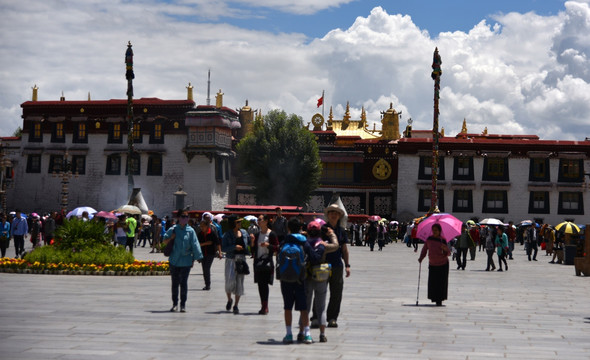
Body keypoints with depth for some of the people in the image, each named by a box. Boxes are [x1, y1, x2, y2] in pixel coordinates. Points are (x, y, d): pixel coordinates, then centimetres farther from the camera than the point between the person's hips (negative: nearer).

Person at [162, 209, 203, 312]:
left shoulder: (190, 231, 0)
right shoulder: (173, 229, 3)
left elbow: (195, 245, 0)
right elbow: (164, 241, 13)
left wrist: (195, 258, -3)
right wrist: (171, 238, -8)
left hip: (186, 261, -1)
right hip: (174, 260, 1)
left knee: (183, 282, -1)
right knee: (175, 283, 7)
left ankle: (183, 304, 7)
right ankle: (175, 304, 18)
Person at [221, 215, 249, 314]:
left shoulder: (244, 232, 10)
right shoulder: (227, 234, -4)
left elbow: (246, 245, 18)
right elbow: (223, 248, -10)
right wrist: (234, 247, -21)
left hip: (241, 260, 4)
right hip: (231, 260, -4)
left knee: (240, 282, 1)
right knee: (230, 281, -11)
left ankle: (236, 305, 9)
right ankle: (229, 300, 18)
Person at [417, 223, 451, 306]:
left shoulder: (443, 240, -9)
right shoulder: (429, 239, -1)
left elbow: (448, 253, -6)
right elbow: (424, 249, 10)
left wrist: (445, 249, -26)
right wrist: (421, 258, -2)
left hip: (443, 264, -2)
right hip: (432, 264, 2)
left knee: (441, 282, -1)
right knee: (432, 283, -2)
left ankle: (440, 300, 10)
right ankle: (434, 298, 18)